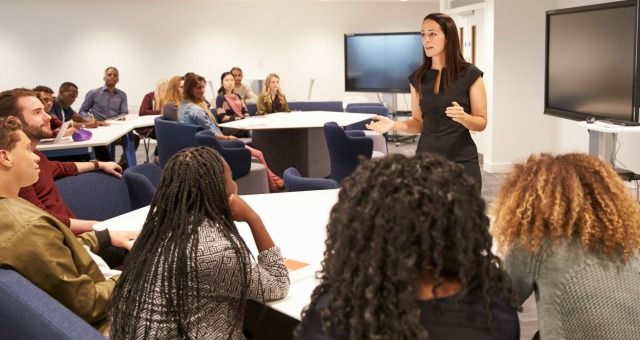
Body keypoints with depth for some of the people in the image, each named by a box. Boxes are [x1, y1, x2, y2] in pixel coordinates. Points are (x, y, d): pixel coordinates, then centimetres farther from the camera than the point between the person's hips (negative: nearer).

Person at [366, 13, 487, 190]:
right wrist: (394, 124, -7)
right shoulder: (418, 77, 5)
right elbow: (419, 122, 11)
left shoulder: (470, 75, -6)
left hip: (461, 161, -3)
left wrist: (463, 117, -23)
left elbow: (481, 123, -3)